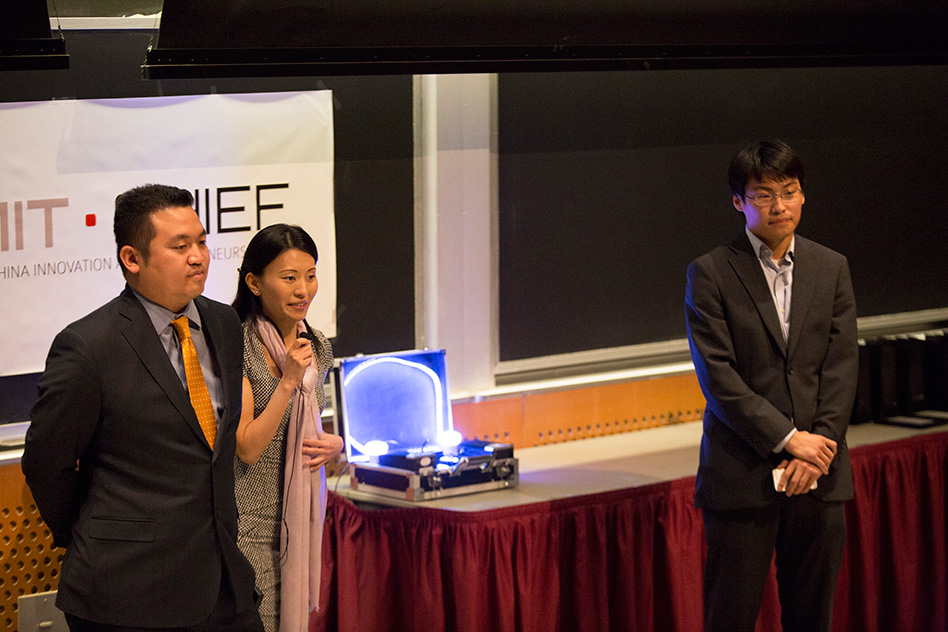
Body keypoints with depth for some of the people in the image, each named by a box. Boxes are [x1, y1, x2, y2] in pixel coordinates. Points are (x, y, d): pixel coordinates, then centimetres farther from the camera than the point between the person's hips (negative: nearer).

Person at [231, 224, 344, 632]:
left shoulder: (316, 346, 8)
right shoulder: (237, 347, -13)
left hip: (302, 515, 7)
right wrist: (288, 381, -22)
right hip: (251, 519, -7)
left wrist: (334, 443, 0)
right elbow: (247, 447, -16)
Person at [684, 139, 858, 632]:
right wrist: (788, 438, -15)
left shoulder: (832, 268, 10)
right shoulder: (710, 274, -2)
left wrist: (817, 450, -8)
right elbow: (717, 375, -9)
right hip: (742, 476, -3)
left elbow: (842, 370, 4)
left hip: (819, 474, 3)